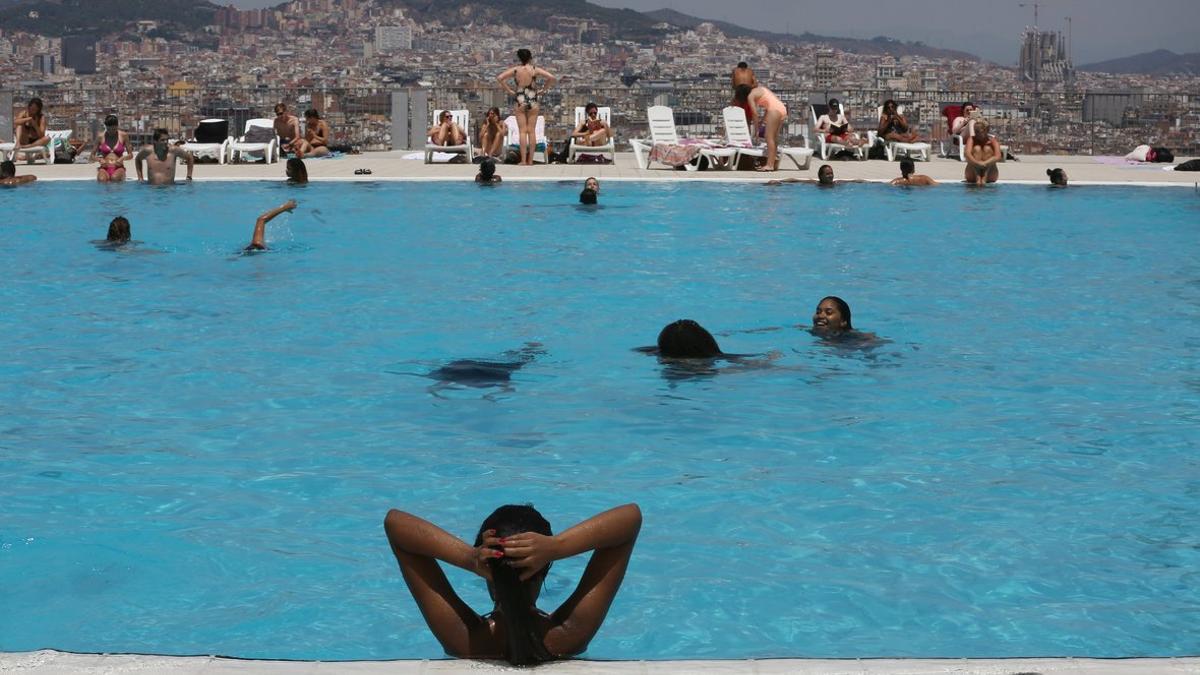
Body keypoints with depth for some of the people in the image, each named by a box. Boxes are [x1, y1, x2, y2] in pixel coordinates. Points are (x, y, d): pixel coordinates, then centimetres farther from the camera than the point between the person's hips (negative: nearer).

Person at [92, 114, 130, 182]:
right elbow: (92, 156, 11)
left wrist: (123, 158, -12)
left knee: (114, 178, -36)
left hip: (118, 168, -1)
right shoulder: (101, 137, 6)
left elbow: (130, 155, 10)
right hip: (104, 168, 1)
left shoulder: (123, 136, 5)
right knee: (102, 179, -34)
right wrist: (100, 159, -11)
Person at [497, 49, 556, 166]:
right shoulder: (535, 70, -4)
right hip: (532, 101, 0)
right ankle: (530, 160, 4)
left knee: (522, 131, 0)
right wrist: (542, 90, 0)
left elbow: (499, 78, -6)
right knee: (532, 131, 4)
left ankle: (523, 160, -4)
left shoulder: (515, 70, -1)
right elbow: (551, 78, -11)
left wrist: (509, 90, 0)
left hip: (519, 102, 0)